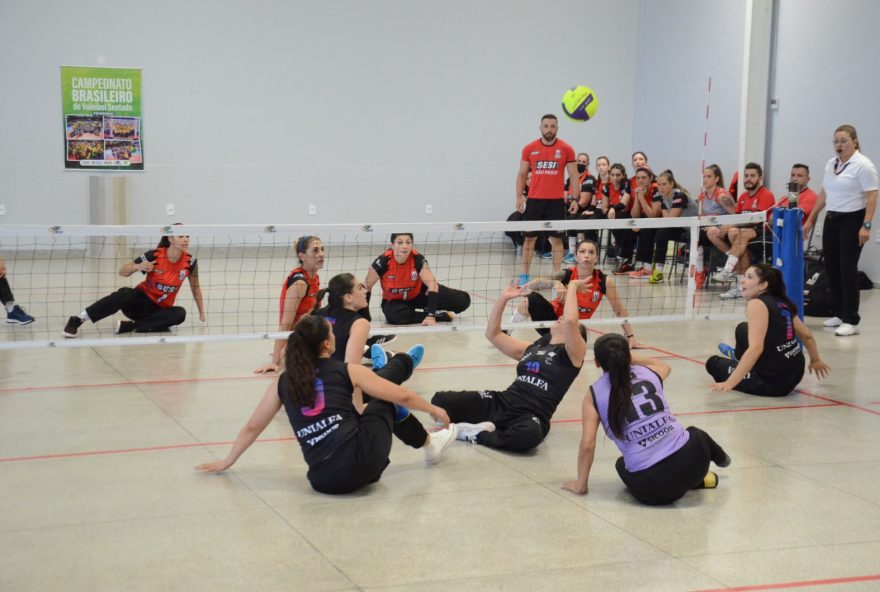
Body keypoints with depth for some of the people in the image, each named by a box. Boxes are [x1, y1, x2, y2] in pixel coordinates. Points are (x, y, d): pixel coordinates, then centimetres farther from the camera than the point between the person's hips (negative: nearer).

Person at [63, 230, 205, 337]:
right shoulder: (154, 255, -15)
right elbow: (122, 272, -9)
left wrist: (202, 314, 6)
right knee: (124, 294, -36)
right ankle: (77, 320, -34)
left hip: (159, 309, 2)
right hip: (140, 301, -2)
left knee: (180, 313, -32)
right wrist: (138, 267, -29)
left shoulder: (190, 261, -10)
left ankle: (129, 326, -30)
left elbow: (195, 287, 6)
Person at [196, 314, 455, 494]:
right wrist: (433, 409, 27)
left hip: (323, 480, 3)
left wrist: (227, 461, 36)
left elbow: (251, 428, 22)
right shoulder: (348, 371, 5)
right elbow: (402, 396, 10)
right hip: (361, 459, -3)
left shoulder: (283, 383, 14)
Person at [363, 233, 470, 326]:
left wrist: (431, 315, -40)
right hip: (394, 301, 0)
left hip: (419, 294, 1)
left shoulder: (417, 259, -26)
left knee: (463, 299, -14)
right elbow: (366, 287, -19)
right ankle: (442, 316, -26)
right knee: (394, 315, -40)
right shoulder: (384, 260, -28)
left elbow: (432, 284, -31)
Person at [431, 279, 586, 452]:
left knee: (528, 435, -44)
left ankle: (478, 435, -20)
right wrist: (503, 298, 14)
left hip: (532, 417, -5)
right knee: (440, 400, -10)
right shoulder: (533, 348, 21)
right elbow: (493, 334, 22)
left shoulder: (572, 354, 2)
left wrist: (572, 286, -7)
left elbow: (571, 320, -18)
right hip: (501, 402, 5)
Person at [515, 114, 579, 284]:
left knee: (557, 239, 1)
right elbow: (522, 174, 9)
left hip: (557, 200, -1)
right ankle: (524, 274, 12)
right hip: (534, 200, 1)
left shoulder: (566, 149, 0)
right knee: (529, 237, 4)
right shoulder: (529, 148, 3)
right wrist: (519, 196, 1)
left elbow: (574, 175, 3)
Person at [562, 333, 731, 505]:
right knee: (695, 434, 36)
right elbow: (665, 366, 37)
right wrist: (630, 358, 43)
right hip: (687, 459, 3)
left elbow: (587, 444, -3)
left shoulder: (593, 395, 3)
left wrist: (581, 484, 9)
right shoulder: (648, 372, 11)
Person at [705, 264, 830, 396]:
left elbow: (756, 348, -28)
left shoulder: (756, 304, -17)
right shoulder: (782, 304, 7)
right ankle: (738, 357, 51)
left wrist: (730, 382, -31)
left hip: (774, 383, -8)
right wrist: (815, 361, 38)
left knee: (713, 363, 11)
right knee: (743, 329, 26)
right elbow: (807, 336, 18)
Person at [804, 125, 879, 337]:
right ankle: (839, 313, 19)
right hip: (832, 220, 7)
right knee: (831, 267, 7)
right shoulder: (831, 164, 12)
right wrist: (810, 220, 18)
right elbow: (823, 194, 19)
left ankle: (851, 321, -5)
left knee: (848, 268, -8)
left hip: (852, 221, -7)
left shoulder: (863, 165, -10)